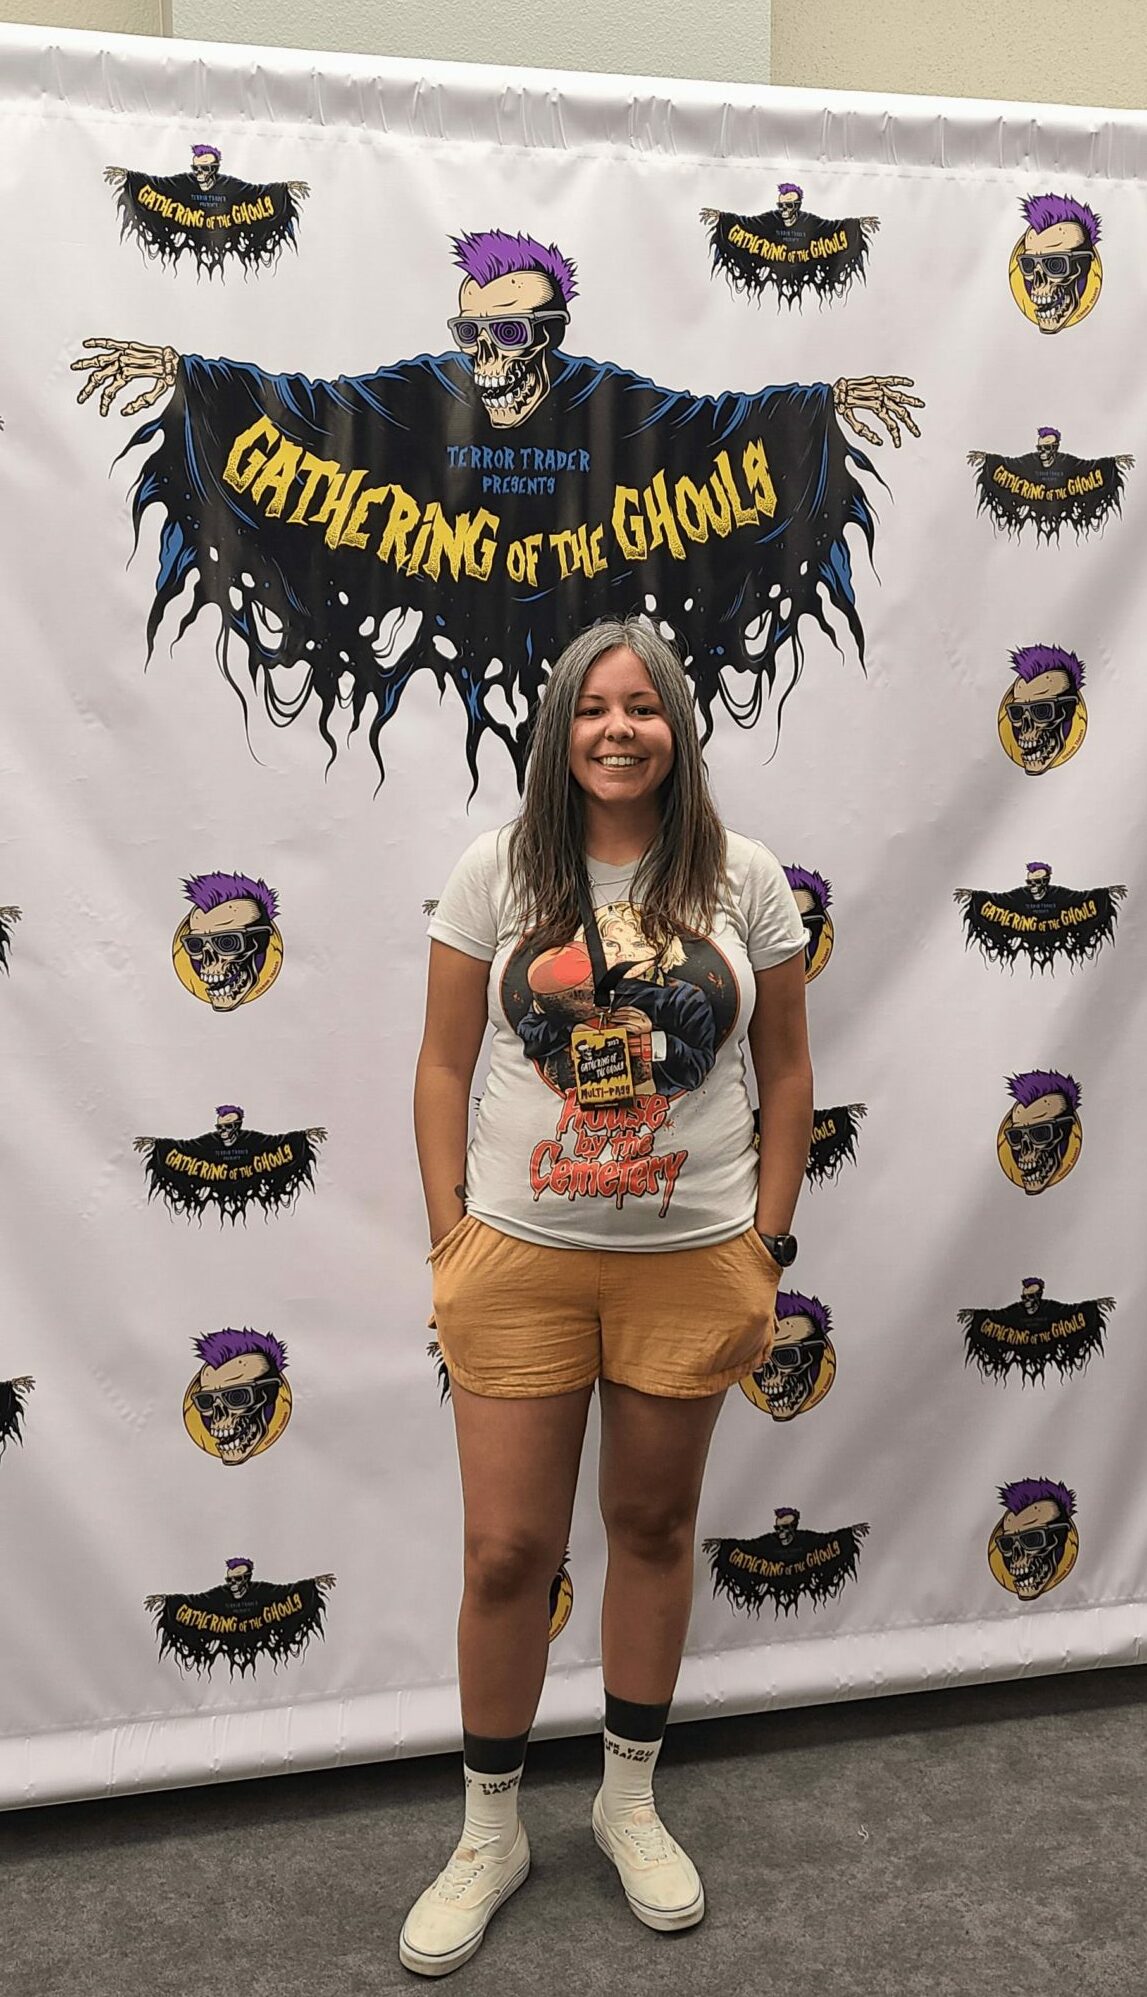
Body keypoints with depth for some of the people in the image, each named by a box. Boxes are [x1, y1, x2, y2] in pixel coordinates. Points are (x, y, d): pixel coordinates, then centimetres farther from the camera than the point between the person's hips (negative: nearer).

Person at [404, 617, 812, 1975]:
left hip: (692, 1264, 1)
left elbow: (785, 1074, 4)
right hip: (520, 1259, 0)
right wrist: (450, 1241, -2)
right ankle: (489, 1833, 29)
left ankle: (629, 1800, 38)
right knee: (506, 1549, 6)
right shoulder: (497, 870, -1)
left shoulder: (741, 878, 0)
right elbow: (444, 1066, 2)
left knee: (653, 1526, 15)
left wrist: (767, 1250, 1)